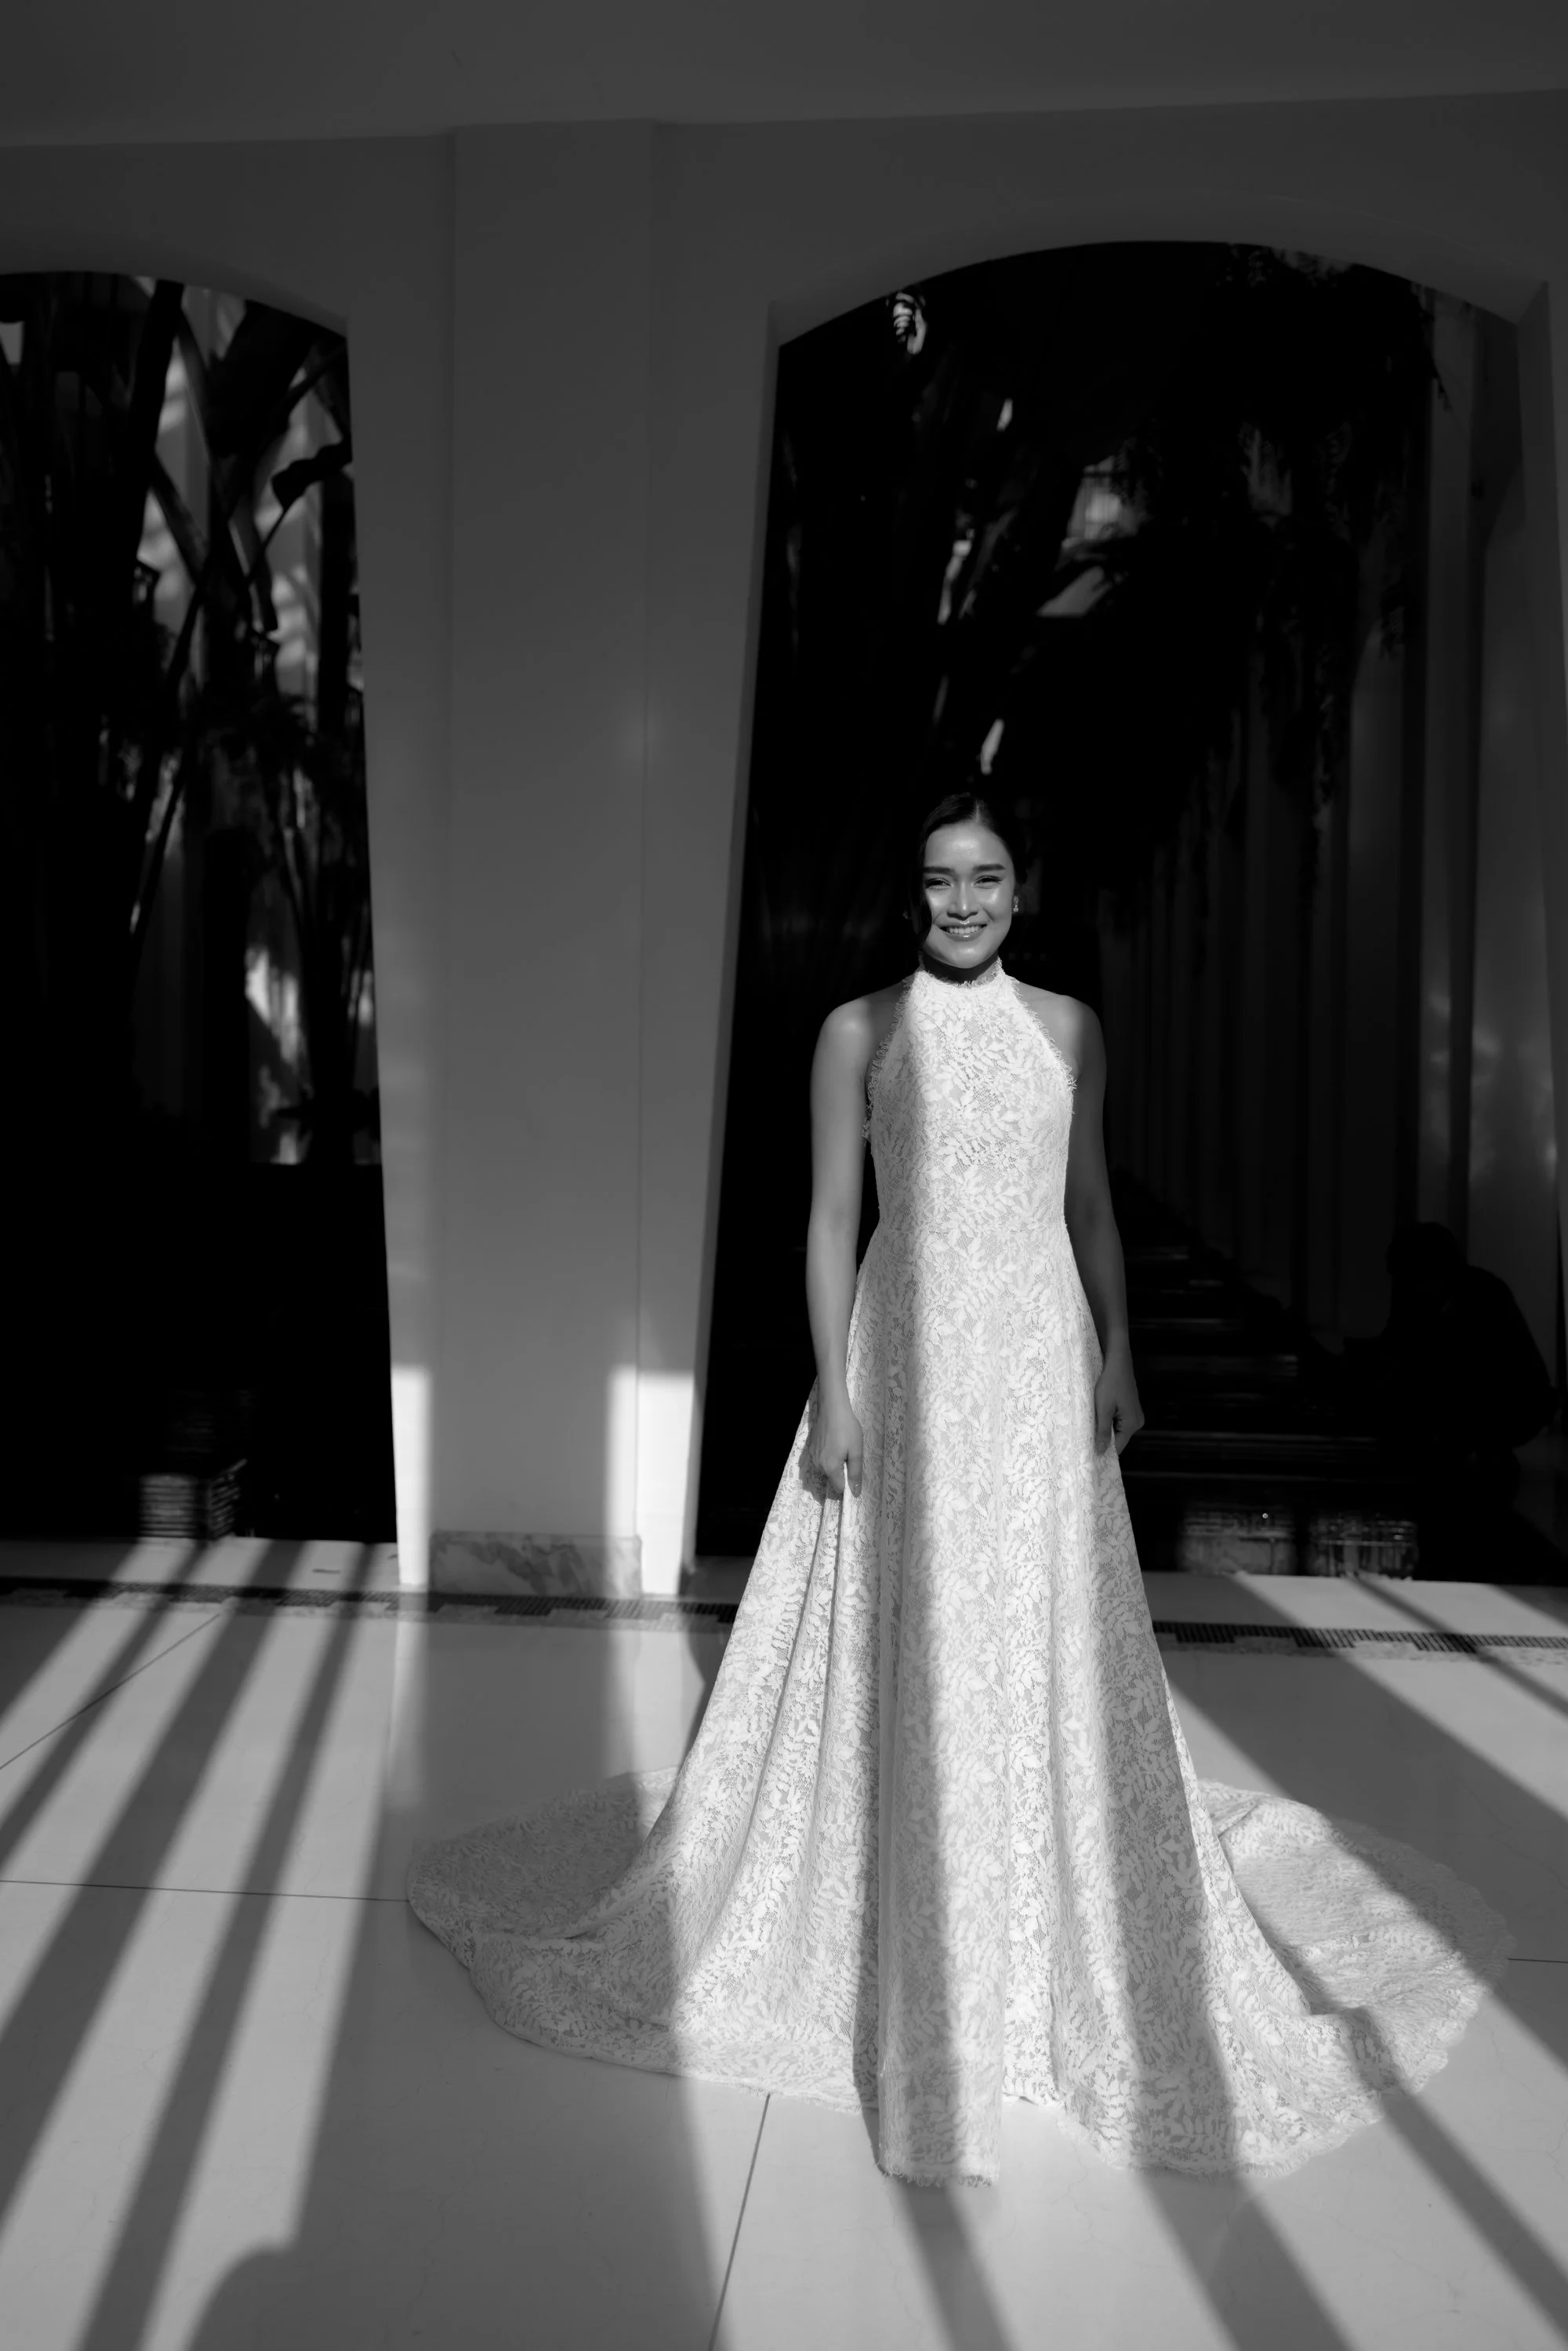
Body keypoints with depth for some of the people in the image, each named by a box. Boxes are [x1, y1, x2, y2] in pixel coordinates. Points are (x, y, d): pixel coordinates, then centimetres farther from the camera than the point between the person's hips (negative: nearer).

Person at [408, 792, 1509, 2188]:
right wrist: (832, 1388, -8)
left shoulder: (1069, 1027, 8)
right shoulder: (859, 1032, -1)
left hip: (1042, 1364, 3)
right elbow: (832, 1215, -2)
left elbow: (1091, 1205, 12)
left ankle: (1059, 1932, 31)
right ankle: (918, 1966, 22)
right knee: (906, 1647, 3)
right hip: (910, 1354, -2)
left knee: (1053, 1643, 9)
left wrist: (1118, 1353, 5)